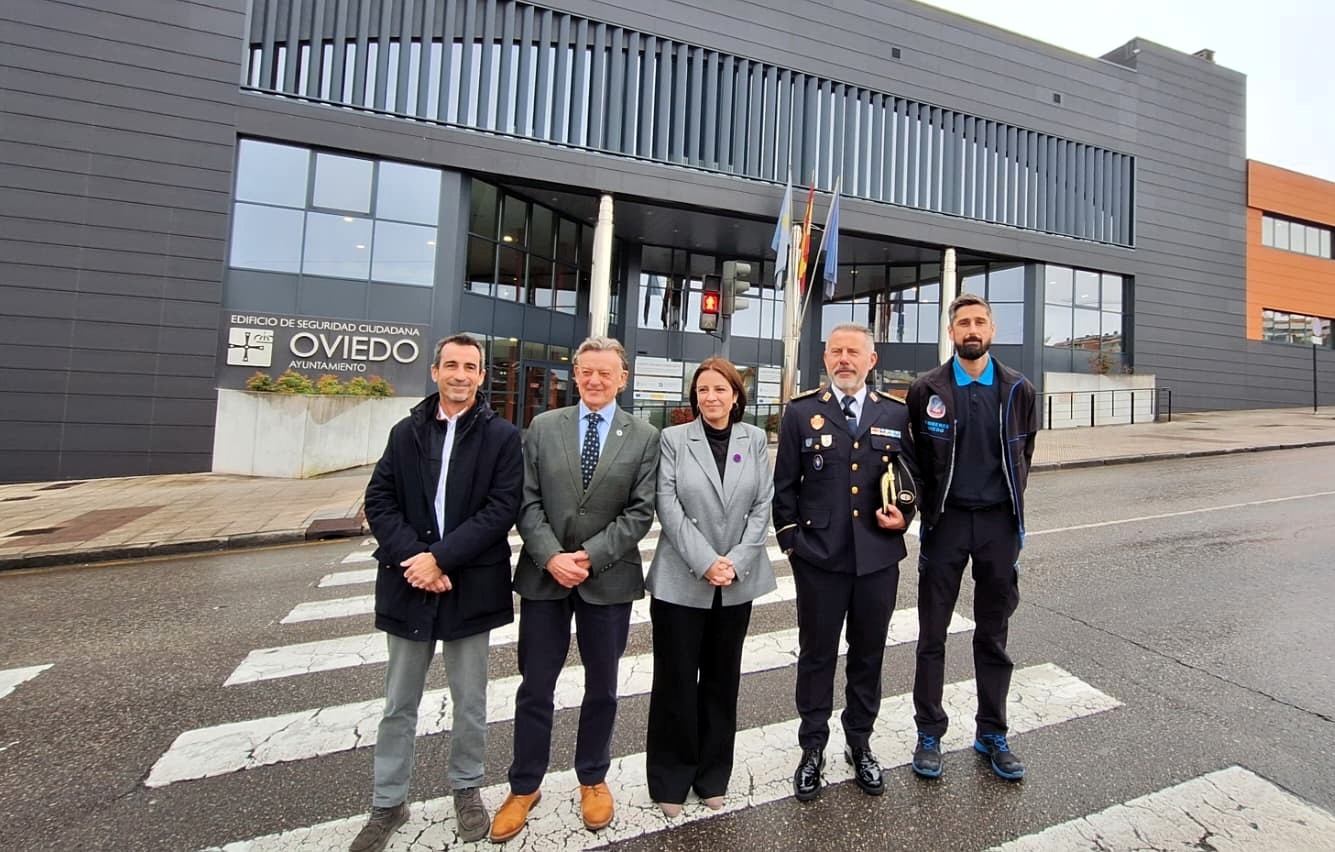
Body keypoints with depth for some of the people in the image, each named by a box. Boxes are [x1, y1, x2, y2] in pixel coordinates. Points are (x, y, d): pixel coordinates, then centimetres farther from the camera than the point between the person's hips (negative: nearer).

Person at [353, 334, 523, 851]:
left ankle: (467, 789, 37)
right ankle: (388, 804, 35)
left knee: (470, 702, 14)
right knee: (399, 704, 16)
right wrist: (412, 558, -13)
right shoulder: (406, 432, 6)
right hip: (409, 585, 3)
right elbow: (378, 501, 1)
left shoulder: (501, 436, -4)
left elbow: (502, 508, -11)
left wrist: (440, 558, -17)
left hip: (471, 587, -2)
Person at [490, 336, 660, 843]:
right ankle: (524, 787, 35)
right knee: (535, 686, 13)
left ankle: (593, 779, 40)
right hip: (543, 575, 1)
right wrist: (551, 557, -14)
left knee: (601, 686, 17)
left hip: (609, 578, 0)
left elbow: (640, 512, -7)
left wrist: (590, 556, -15)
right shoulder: (543, 427, 2)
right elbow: (527, 502, -3)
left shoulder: (644, 437, -2)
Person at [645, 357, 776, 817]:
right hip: (681, 580, -2)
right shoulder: (674, 438, -3)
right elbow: (668, 507, -9)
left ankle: (712, 776, 34)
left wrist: (736, 561, -11)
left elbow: (762, 506, 0)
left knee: (722, 679, 15)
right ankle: (671, 780, 28)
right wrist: (705, 562, -15)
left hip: (736, 581, 2)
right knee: (676, 680, 8)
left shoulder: (755, 439, 4)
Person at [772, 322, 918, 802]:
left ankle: (860, 744, 38)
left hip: (879, 557, 2)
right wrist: (790, 539, -3)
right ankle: (813, 750, 31)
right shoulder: (801, 412, -1)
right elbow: (784, 485, 1)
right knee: (817, 655, 12)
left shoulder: (895, 414, 5)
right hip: (818, 558, -2)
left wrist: (904, 515, -4)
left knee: (868, 655, 17)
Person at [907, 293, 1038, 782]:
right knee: (933, 635, 7)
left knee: (994, 635, 14)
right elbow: (916, 458, 3)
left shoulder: (1017, 390, 3)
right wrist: (929, 506, 5)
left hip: (998, 522, 2)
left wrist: (1012, 509, 12)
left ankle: (992, 734, 31)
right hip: (945, 522, -2)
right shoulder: (927, 390, -4)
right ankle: (929, 735, 22)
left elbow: (1023, 455, 13)